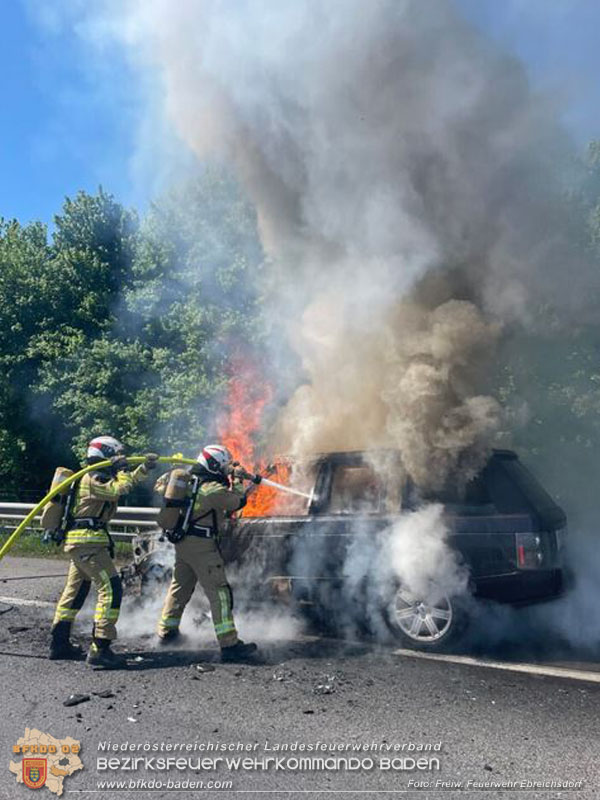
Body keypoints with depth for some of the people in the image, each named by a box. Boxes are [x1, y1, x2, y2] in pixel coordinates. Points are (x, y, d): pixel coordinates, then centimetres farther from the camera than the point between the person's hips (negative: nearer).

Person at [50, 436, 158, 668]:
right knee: (110, 589, -14)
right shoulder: (94, 479, -12)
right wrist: (122, 469, -9)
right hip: (88, 539, -11)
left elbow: (125, 482, 28)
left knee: (75, 590, 16)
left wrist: (145, 467, 16)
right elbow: (120, 488, -26)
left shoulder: (100, 477, 19)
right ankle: (99, 649, -17)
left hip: (79, 541, 11)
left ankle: (59, 644, 24)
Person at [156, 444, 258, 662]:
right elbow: (237, 501, -12)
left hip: (182, 541, 9)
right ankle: (229, 644, -6)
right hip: (202, 545, -9)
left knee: (179, 586, 22)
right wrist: (237, 480, 3)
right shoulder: (212, 489, -17)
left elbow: (160, 486, 23)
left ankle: (166, 632, 35)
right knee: (219, 593, -5)